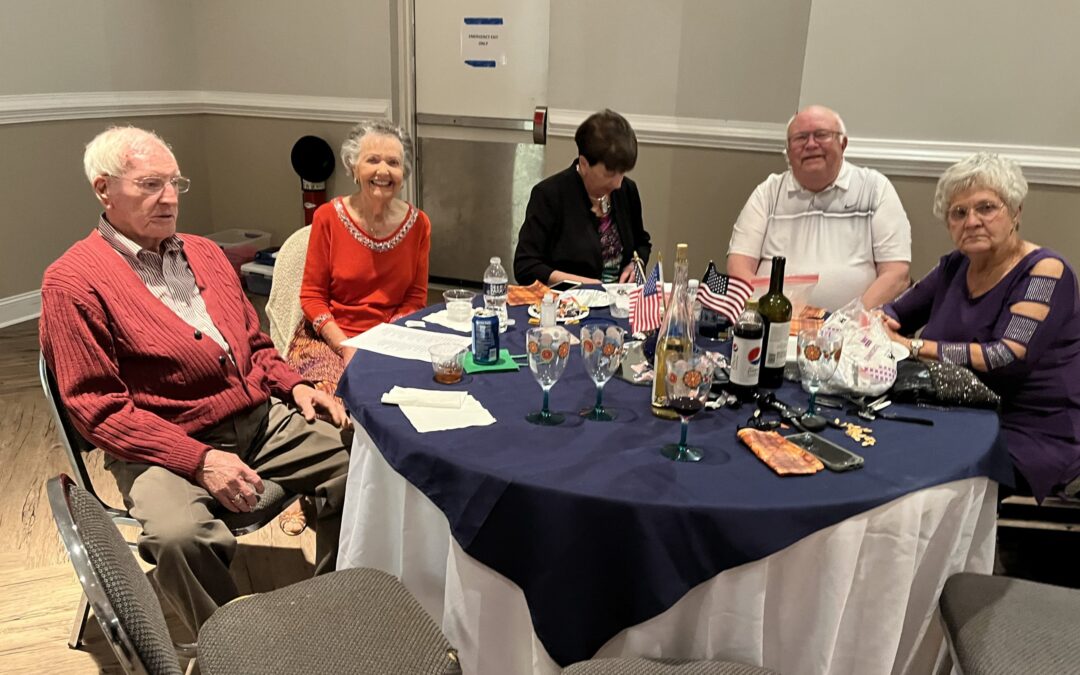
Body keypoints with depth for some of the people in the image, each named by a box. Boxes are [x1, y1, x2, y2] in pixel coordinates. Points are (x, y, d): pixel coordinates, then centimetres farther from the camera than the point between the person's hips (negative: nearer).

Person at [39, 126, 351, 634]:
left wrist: (293, 384, 3)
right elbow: (98, 408, -11)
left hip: (263, 419, 7)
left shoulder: (204, 254, 16)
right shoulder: (72, 282, -5)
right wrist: (199, 459, -21)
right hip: (164, 446, -6)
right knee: (179, 535, -34)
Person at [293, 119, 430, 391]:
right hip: (329, 336, -1)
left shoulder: (418, 224, 2)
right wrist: (345, 347, -15)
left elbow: (416, 297, 5)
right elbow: (312, 295, -1)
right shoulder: (328, 217, -3)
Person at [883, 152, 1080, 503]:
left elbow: (1011, 357, -23)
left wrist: (914, 347, -24)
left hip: (1039, 434, -6)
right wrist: (876, 323, -8)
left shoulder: (1045, 271, -9)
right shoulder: (954, 267, 9)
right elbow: (894, 314, 16)